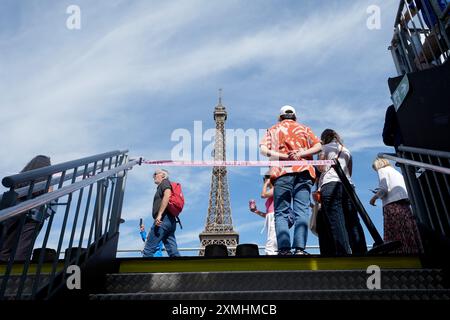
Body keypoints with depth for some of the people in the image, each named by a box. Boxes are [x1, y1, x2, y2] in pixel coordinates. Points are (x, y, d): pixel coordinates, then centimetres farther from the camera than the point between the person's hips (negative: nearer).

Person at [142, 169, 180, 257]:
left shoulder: (165, 182, 6)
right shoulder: (163, 187, 32)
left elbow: (167, 195, -15)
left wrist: (159, 214, -22)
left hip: (163, 219, -9)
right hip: (170, 220, 9)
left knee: (148, 249, -9)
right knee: (173, 251, 0)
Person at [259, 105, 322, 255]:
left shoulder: (273, 129, 20)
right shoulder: (304, 129, 23)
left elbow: (263, 149, 2)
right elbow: (318, 146, 6)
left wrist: (283, 156, -6)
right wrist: (301, 154, -5)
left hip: (282, 172, -1)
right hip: (303, 172, 1)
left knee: (281, 213, -1)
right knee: (301, 212, -4)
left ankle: (284, 249, -13)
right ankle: (299, 248, -14)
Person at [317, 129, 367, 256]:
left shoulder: (325, 148, 11)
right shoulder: (347, 151, 25)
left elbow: (321, 168, 3)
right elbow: (349, 173, 22)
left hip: (330, 185, -5)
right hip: (347, 186, 5)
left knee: (335, 222, -11)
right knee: (353, 222, 0)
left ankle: (344, 253, -18)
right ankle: (361, 252, -6)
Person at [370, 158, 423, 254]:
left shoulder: (382, 170, 9)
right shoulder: (396, 172, 31)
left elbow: (384, 189, -7)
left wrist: (374, 197, 9)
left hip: (393, 206, -7)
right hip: (405, 206, 7)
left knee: (396, 239, -14)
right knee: (409, 237, 0)